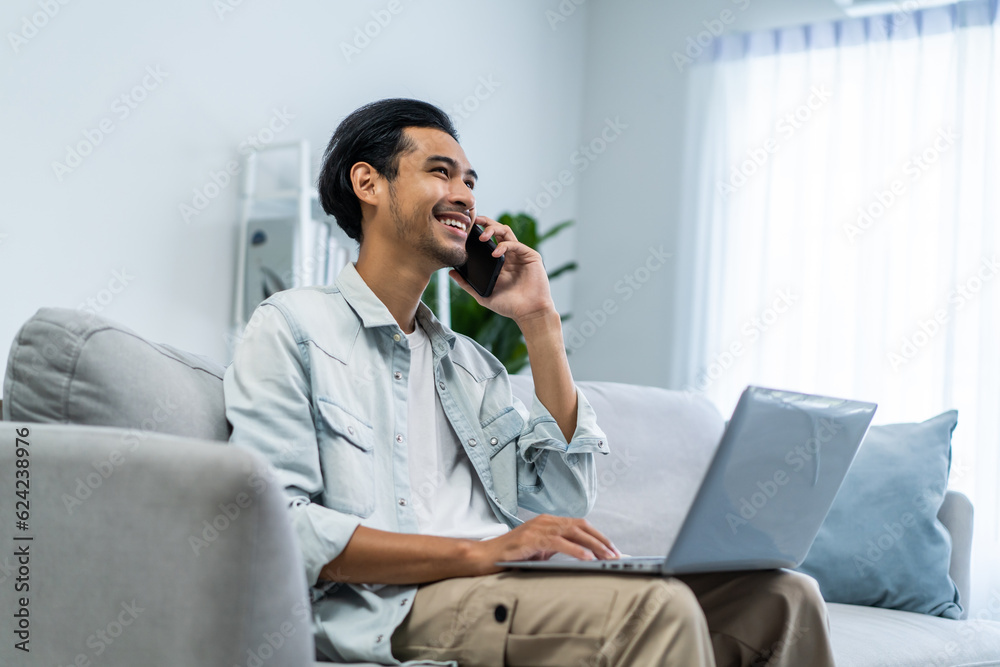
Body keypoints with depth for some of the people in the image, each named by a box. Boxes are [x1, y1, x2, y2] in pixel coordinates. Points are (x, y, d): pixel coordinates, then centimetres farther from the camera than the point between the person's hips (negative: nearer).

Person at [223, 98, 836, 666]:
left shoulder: (468, 360, 26)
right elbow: (278, 529, -9)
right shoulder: (292, 327, 5)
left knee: (783, 594, -12)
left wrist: (539, 322, 13)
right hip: (394, 607, -7)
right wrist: (479, 553, -18)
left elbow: (566, 497, 16)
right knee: (656, 604, -32)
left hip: (515, 593, 7)